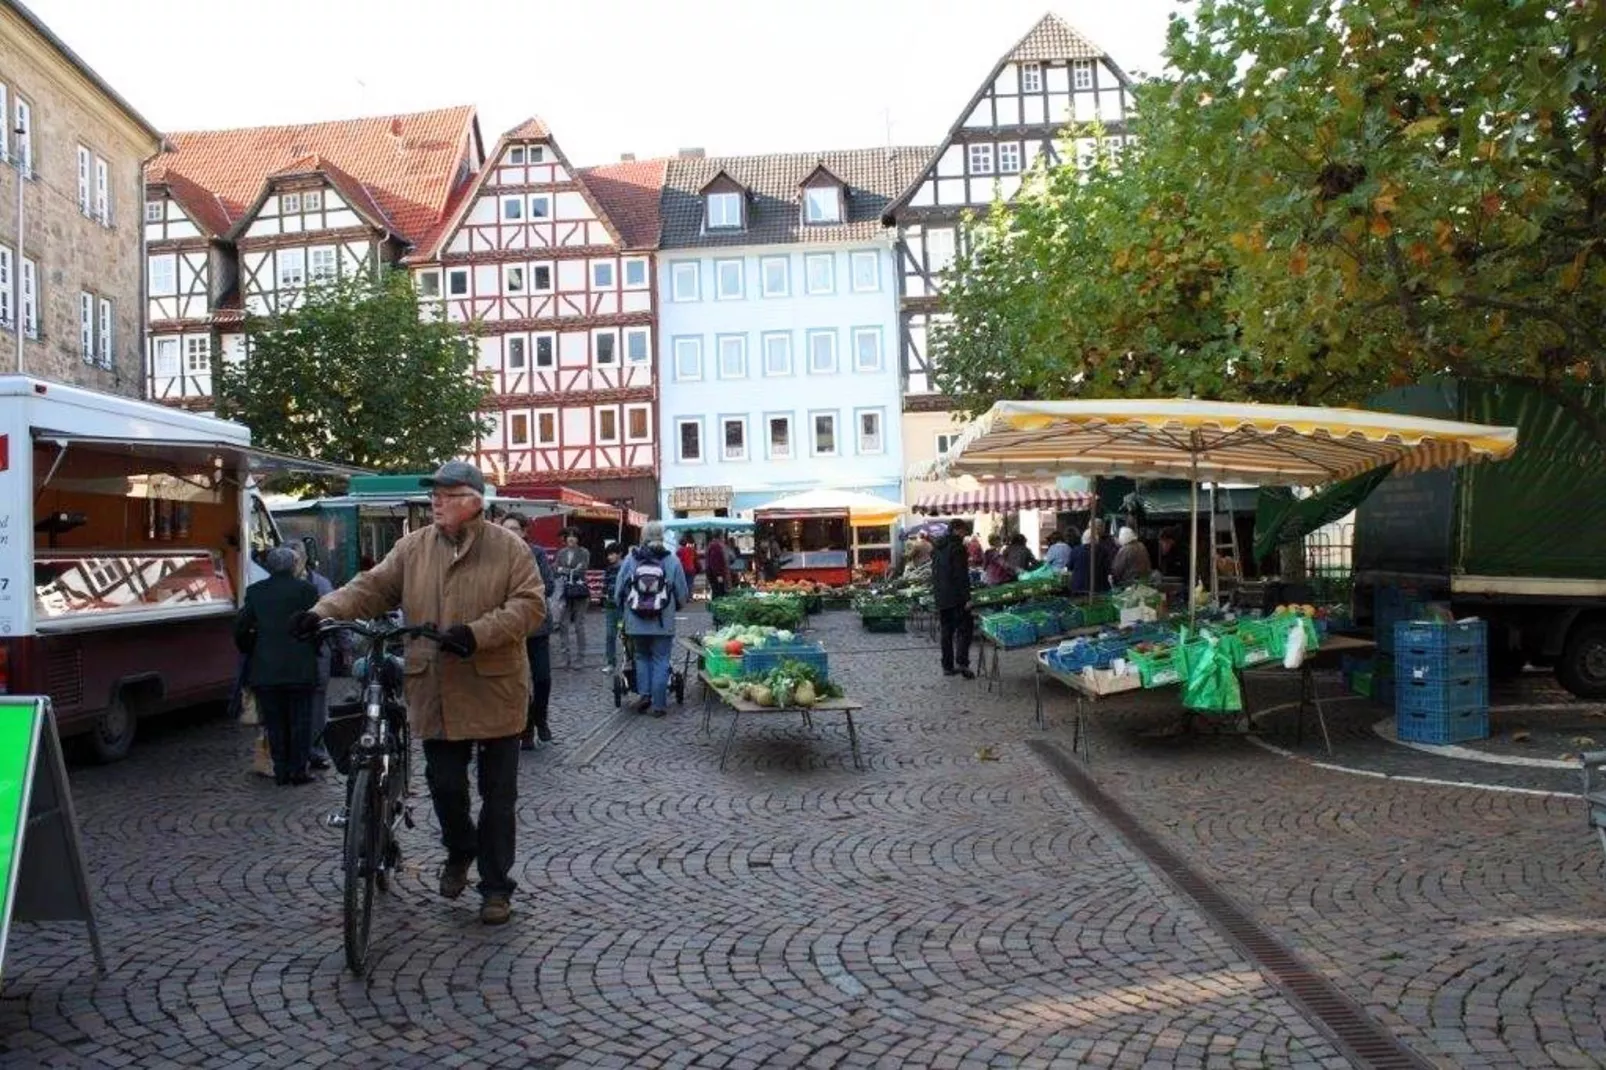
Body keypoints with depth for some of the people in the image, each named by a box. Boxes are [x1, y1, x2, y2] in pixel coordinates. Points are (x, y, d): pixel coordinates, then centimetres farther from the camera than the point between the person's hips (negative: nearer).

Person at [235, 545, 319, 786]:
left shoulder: (255, 591, 4)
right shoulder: (306, 590, -5)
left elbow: (240, 628, 5)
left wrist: (250, 652, 20)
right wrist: (313, 650, 12)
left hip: (265, 669, 3)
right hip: (299, 668, -3)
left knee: (274, 723, 9)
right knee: (300, 721, 6)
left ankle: (281, 771, 11)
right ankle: (299, 770, 6)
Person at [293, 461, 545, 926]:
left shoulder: (509, 548, -4)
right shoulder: (413, 548, 6)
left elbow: (530, 605, -12)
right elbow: (371, 588, 3)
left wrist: (477, 632, -24)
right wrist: (323, 611, -15)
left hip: (493, 692, -3)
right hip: (435, 695, 3)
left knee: (497, 792, 7)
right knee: (445, 784, 9)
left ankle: (496, 885, 21)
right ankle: (460, 851, 40)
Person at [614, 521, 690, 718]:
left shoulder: (630, 560, -3)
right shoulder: (672, 561, -4)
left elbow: (618, 591, 2)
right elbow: (682, 594, 1)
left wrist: (624, 609, 22)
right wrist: (674, 607, 22)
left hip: (635, 622, 1)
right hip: (663, 622, -1)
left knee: (642, 657, 20)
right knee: (660, 660, 7)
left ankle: (644, 694, 9)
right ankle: (659, 705, 7)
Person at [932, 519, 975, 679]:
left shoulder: (937, 548, 14)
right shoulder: (957, 547, -12)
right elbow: (962, 575, -17)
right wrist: (967, 597, -16)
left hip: (940, 596, 8)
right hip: (956, 597, -8)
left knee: (947, 630, 11)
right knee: (964, 628, -2)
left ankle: (947, 666, 12)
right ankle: (961, 661, -15)